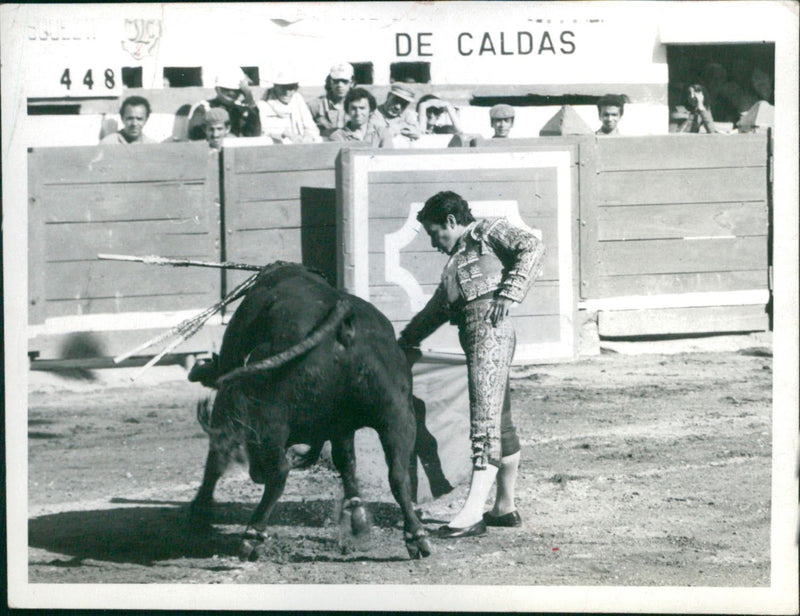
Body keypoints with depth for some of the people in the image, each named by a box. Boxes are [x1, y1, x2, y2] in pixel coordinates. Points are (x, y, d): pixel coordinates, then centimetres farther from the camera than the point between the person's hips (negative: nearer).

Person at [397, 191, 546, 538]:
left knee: (485, 423, -15)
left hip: (490, 330, -10)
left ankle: (473, 513, -23)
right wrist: (408, 340, 43)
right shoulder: (457, 261, 31)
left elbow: (532, 248, -9)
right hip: (475, 338, 10)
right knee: (499, 424, 12)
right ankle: (505, 507, 17)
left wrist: (509, 292, -17)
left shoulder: (486, 232, 6)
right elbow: (436, 309, 40)